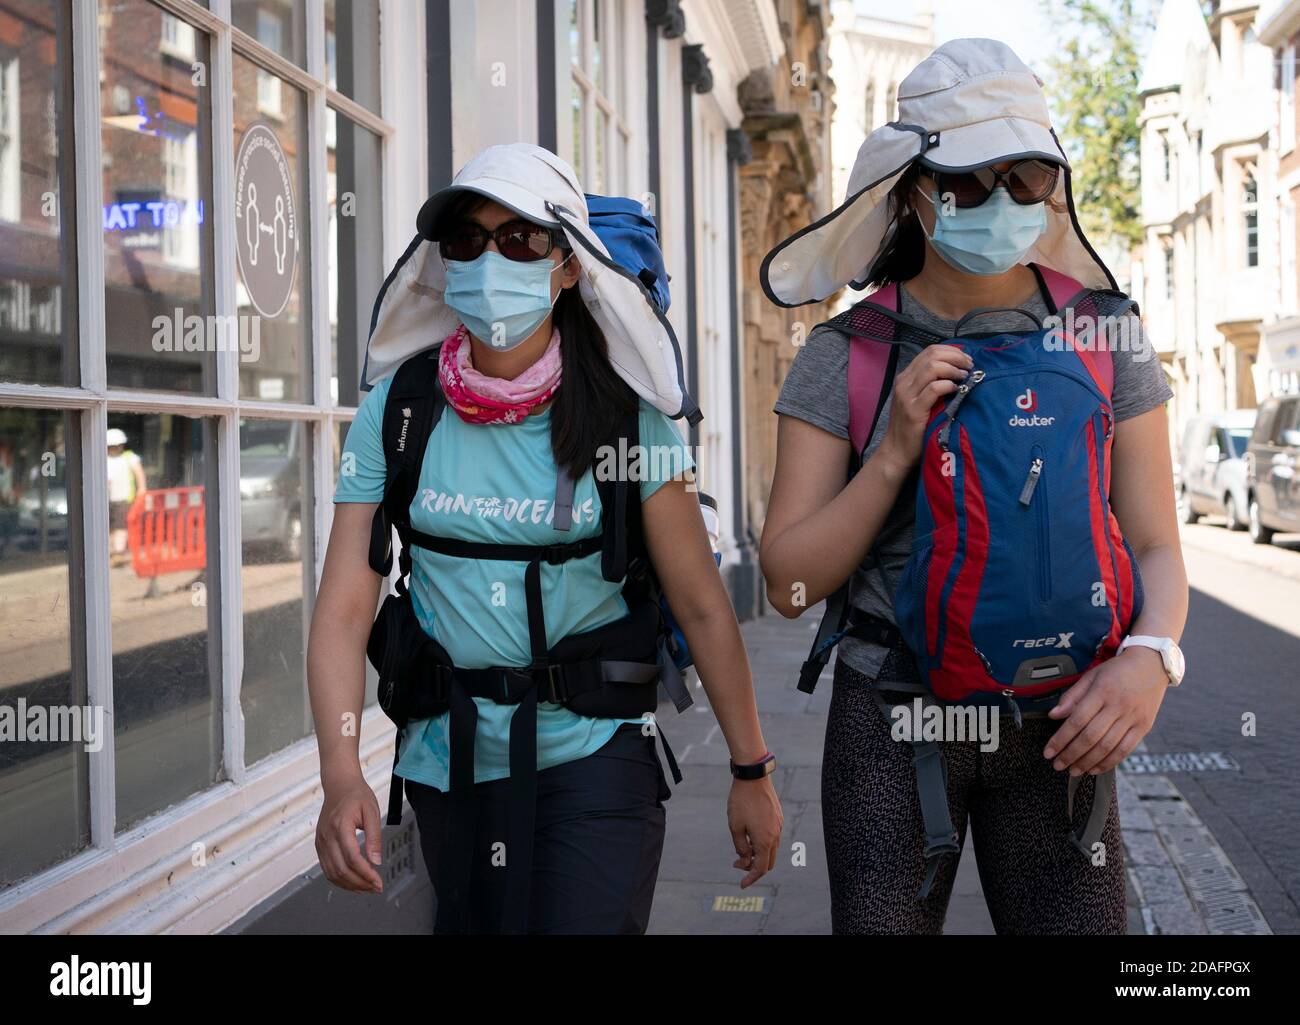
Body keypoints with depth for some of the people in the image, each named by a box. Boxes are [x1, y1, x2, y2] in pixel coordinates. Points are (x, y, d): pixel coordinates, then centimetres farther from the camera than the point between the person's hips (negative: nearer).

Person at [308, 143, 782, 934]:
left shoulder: (624, 415, -10)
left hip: (593, 757, -2)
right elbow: (343, 609, -11)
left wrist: (752, 771, -1)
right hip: (447, 766, 3)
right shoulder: (397, 411, -6)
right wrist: (342, 776, -25)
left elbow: (702, 606, -5)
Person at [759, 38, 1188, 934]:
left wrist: (1149, 656, -22)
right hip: (891, 722, -1)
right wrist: (897, 449, -18)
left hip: (1052, 726, 1)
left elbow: (1156, 548, -1)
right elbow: (792, 584, -6)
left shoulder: (1104, 339, -1)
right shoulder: (844, 356, -4)